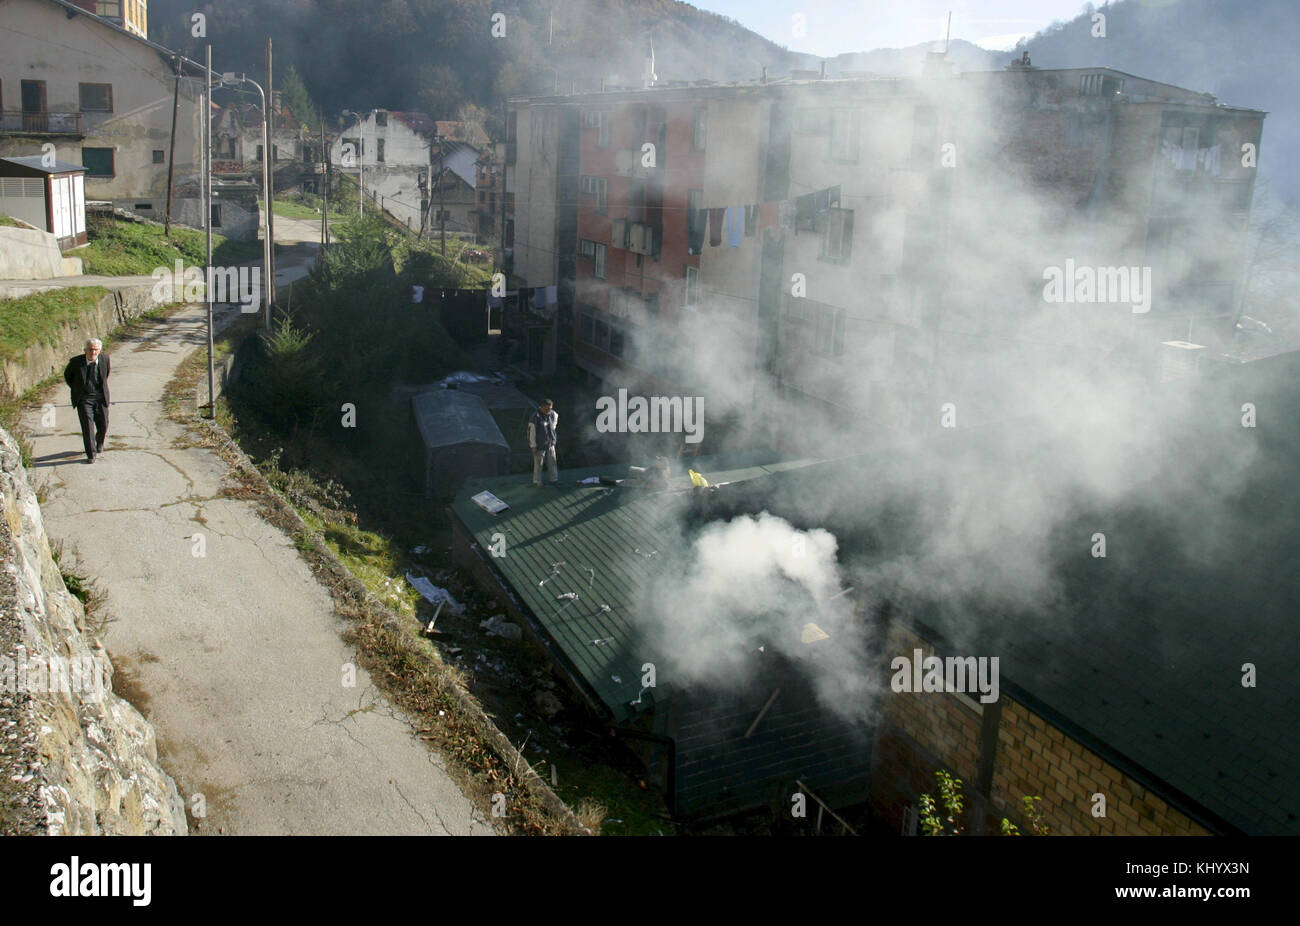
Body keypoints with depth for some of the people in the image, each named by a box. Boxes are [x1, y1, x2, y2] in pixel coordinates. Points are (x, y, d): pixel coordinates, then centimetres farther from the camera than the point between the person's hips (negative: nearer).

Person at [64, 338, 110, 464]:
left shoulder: (104, 358, -6)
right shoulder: (76, 362, -12)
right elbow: (67, 375, 9)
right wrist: (76, 389, 9)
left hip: (100, 398, 2)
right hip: (84, 399, -2)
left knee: (103, 425, 8)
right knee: (87, 426, -8)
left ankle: (99, 443, 41)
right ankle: (91, 455, 1)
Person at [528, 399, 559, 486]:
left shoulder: (552, 414, -4)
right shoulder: (535, 417, -23)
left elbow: (556, 417, 23)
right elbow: (531, 432, -19)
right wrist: (533, 446, -16)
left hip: (550, 443, 6)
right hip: (539, 445, -6)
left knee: (552, 462, 13)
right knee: (538, 464, 7)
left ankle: (554, 480, 25)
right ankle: (537, 481, 21)